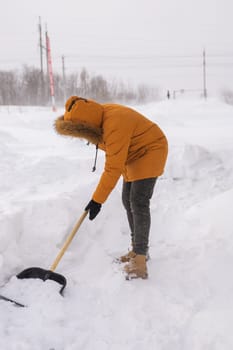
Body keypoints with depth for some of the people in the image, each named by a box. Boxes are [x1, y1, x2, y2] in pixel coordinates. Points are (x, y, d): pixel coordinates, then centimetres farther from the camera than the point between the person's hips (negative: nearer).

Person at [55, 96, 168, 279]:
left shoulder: (114, 125, -34)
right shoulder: (101, 115, -7)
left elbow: (113, 168, -32)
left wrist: (97, 200, -27)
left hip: (150, 152, -9)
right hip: (134, 155, 10)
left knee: (139, 203, -16)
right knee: (128, 201, 9)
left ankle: (140, 259, -15)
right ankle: (138, 249, 21)